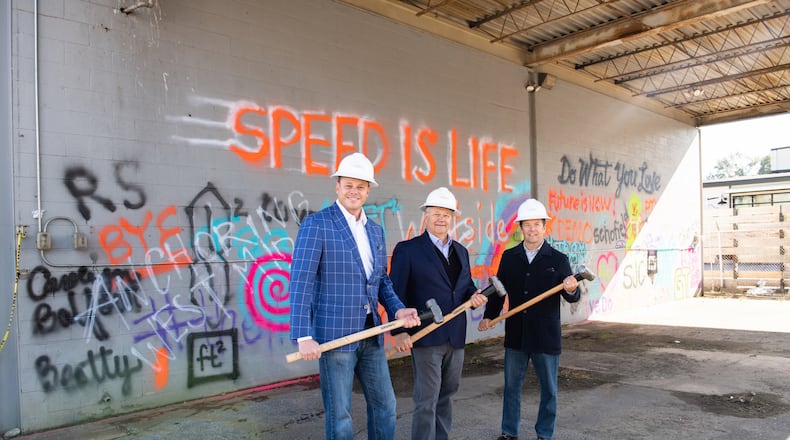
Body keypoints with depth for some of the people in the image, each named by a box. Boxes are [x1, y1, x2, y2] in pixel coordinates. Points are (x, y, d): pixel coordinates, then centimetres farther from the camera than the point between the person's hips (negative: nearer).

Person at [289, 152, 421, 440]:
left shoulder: (376, 230, 12)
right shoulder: (316, 224, -10)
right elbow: (300, 282, -16)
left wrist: (397, 309, -1)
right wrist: (304, 336, -22)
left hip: (371, 333, 7)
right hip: (334, 334, -6)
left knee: (385, 406, 15)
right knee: (339, 415, 6)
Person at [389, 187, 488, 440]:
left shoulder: (460, 251, 14)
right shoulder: (407, 250, -6)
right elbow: (396, 293, -8)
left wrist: (473, 296, -3)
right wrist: (398, 331, -15)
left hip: (456, 338, 6)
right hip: (426, 338, -6)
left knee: (446, 396, 17)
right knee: (427, 400, -2)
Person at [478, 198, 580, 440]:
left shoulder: (558, 259, -4)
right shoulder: (509, 257, 3)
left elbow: (573, 297, -4)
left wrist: (571, 289, -26)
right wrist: (489, 316, -2)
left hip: (546, 337, -2)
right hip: (515, 336, 2)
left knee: (548, 389, 11)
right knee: (511, 386, 13)